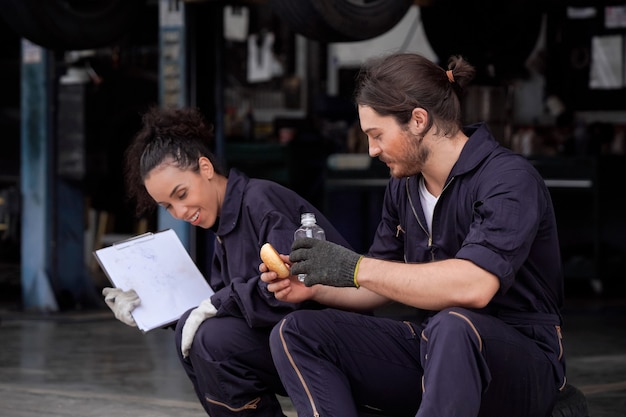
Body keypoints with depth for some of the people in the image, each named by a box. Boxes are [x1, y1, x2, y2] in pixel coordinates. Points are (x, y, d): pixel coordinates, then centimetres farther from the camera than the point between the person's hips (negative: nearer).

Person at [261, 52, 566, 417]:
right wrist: (314, 287, -2)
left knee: (451, 326, -40)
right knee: (296, 334, -7)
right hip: (429, 349, 8)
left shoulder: (508, 178, -16)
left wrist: (357, 268, -27)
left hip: (519, 359, -8)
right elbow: (384, 287, 17)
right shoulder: (403, 187, 8)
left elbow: (474, 285, -31)